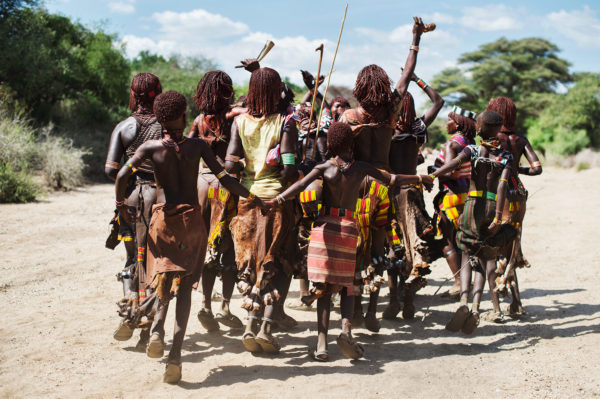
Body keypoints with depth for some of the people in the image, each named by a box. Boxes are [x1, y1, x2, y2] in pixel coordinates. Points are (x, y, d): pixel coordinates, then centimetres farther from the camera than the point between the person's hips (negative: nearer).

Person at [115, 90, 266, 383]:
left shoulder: (151, 147, -1)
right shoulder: (198, 146, -1)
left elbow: (122, 175, -11)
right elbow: (224, 178, -6)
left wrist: (120, 204, 6)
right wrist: (252, 198, 6)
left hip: (162, 219, 1)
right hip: (192, 219, 0)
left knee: (164, 276, 19)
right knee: (184, 285, 3)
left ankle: (157, 327, -11)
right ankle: (175, 353, -7)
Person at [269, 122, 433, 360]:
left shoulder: (324, 168, 2)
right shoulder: (362, 168, 6)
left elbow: (301, 185, -14)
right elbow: (392, 180, 15)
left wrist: (275, 202, -18)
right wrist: (420, 178, 29)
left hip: (325, 226, 0)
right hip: (349, 228, 1)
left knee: (324, 287, 3)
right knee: (346, 286, 13)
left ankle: (322, 343, -5)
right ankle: (346, 329, -13)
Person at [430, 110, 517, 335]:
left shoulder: (473, 150, 1)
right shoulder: (506, 156, 5)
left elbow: (454, 163, -19)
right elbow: (502, 185, -8)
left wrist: (430, 177, -29)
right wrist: (498, 216, -15)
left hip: (473, 204, -1)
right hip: (493, 207, 1)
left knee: (468, 257, 8)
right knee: (484, 258, 10)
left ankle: (464, 301, -16)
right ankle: (476, 306, -9)